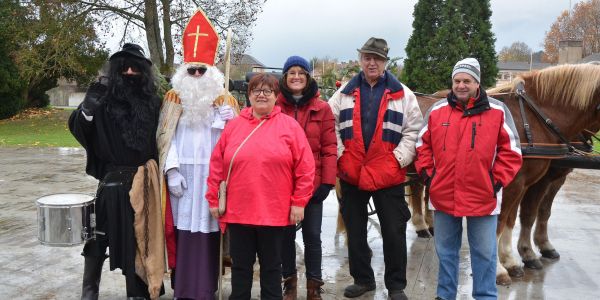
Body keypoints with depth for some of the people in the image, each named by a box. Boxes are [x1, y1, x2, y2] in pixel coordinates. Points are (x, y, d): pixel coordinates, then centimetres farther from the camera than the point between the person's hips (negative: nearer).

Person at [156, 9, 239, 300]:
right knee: (184, 228, 0)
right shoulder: (173, 99, 7)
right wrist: (171, 170, -7)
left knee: (208, 228, 0)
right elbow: (167, 138, 2)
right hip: (183, 174, 1)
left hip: (212, 175, 0)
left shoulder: (225, 101, 6)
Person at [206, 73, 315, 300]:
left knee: (271, 266, 12)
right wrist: (213, 199, 5)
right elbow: (217, 166, 7)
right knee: (240, 266, 13)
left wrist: (298, 202, -6)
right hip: (237, 211, 2)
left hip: (274, 212, -2)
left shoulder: (290, 125, -1)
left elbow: (305, 167, -3)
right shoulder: (233, 126, 6)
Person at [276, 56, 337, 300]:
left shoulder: (322, 108, 0)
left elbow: (329, 148, -2)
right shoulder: (274, 107, 1)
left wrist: (327, 181, -9)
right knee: (286, 234, 12)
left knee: (312, 235, 8)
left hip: (312, 183, -1)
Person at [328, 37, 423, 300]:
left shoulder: (403, 95, 1)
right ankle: (362, 279, 30)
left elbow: (413, 131, -2)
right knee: (355, 231, 13)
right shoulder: (345, 93, 6)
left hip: (388, 175, -2)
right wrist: (340, 155, -4)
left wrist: (398, 159, -11)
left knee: (394, 232, 4)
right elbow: (331, 126, 6)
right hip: (351, 174, 2)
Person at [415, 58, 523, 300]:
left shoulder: (497, 111, -4)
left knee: (484, 253, 9)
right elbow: (422, 145, 12)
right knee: (445, 251, 16)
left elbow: (511, 151, -1)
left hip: (483, 197, -2)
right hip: (443, 195, 2)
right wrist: (427, 173, 3)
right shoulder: (436, 111, 3)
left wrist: (497, 180, -7)